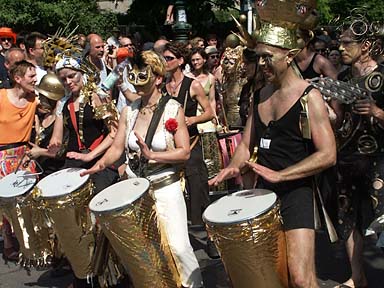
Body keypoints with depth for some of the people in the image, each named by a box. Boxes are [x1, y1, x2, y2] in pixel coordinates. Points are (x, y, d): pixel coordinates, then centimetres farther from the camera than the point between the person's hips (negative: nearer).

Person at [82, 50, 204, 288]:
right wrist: (100, 165, -16)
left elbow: (184, 152, -11)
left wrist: (152, 155, -23)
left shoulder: (173, 109, -6)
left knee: (178, 246, -9)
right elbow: (117, 148, 3)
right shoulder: (129, 111, 5)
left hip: (166, 187, -4)